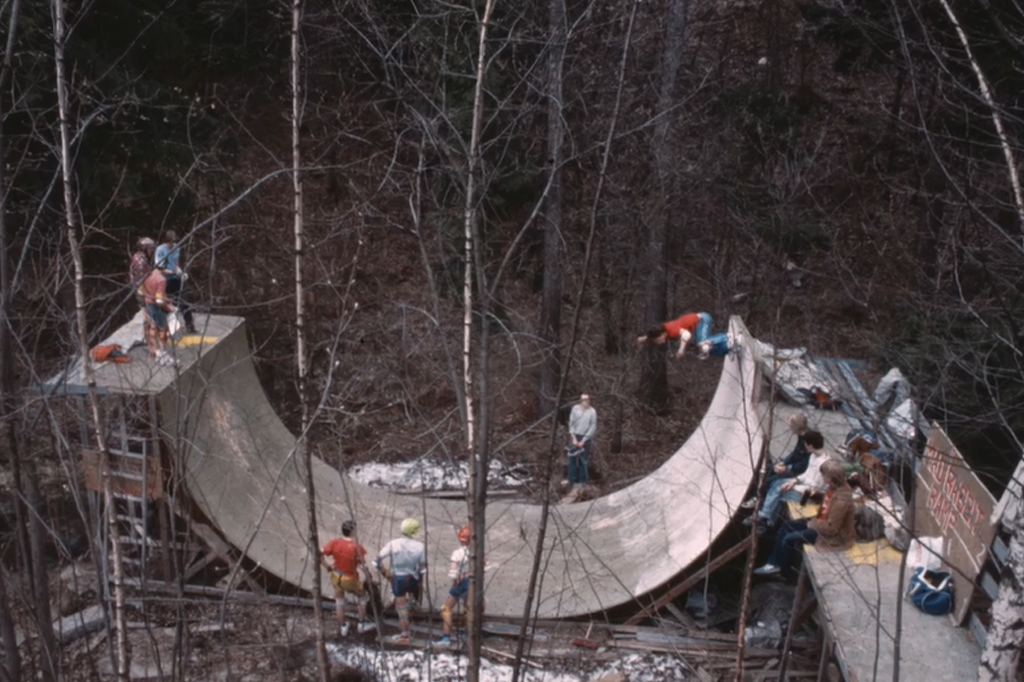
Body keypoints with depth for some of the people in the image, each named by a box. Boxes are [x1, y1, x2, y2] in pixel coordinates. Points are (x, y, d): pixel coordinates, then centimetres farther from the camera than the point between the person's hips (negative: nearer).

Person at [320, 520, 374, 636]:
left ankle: (343, 628, 37)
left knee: (339, 602, 23)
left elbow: (320, 555, -17)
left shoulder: (335, 543, -14)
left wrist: (328, 567, -6)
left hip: (336, 577, 4)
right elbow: (362, 563, -22)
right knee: (363, 598, 22)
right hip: (350, 579, -4)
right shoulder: (356, 546, -24)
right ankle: (361, 625, 31)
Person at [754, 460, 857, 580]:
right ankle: (774, 563, 15)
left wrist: (812, 524, -15)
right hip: (825, 524, 10)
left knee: (789, 539, -11)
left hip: (834, 536, -10)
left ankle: (786, 574, 13)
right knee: (787, 526, 10)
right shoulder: (837, 487, -4)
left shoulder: (841, 500, -33)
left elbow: (831, 528, -28)